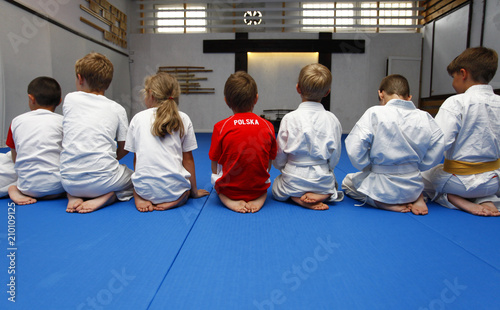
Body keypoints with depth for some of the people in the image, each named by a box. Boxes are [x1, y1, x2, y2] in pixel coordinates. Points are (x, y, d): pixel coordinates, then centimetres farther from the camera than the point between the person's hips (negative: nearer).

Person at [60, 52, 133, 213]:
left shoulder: (70, 99, 6)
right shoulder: (117, 109, 1)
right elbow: (124, 149, 7)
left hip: (70, 182, 3)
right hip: (104, 180, -3)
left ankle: (74, 197, 6)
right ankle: (107, 197, -2)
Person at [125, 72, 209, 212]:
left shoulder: (138, 118, 6)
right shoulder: (183, 119, 3)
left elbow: (136, 157, 11)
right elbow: (188, 158, 6)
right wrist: (194, 191, 17)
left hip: (145, 188, 2)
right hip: (174, 189, -1)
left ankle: (140, 198, 1)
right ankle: (175, 200, -1)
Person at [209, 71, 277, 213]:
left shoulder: (220, 127, -14)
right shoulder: (268, 126, -8)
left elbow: (215, 167, -5)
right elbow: (269, 165, 1)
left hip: (228, 188, -3)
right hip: (258, 188, 3)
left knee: (214, 175, 27)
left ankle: (229, 200, 5)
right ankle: (259, 199, 11)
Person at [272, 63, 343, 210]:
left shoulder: (289, 119, -15)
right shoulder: (332, 119, -8)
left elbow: (279, 156, -8)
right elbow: (335, 156, 0)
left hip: (293, 181, -1)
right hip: (322, 180, 2)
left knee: (277, 184, 31)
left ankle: (297, 198, -1)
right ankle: (322, 195, 1)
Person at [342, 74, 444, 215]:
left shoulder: (374, 114, -16)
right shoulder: (425, 117, -4)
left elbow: (354, 149, -18)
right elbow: (434, 156, 1)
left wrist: (369, 167, 0)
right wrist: (415, 166, 16)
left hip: (381, 186, -4)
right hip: (413, 186, 5)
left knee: (348, 182, 25)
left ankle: (385, 204, 1)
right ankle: (417, 198, 9)